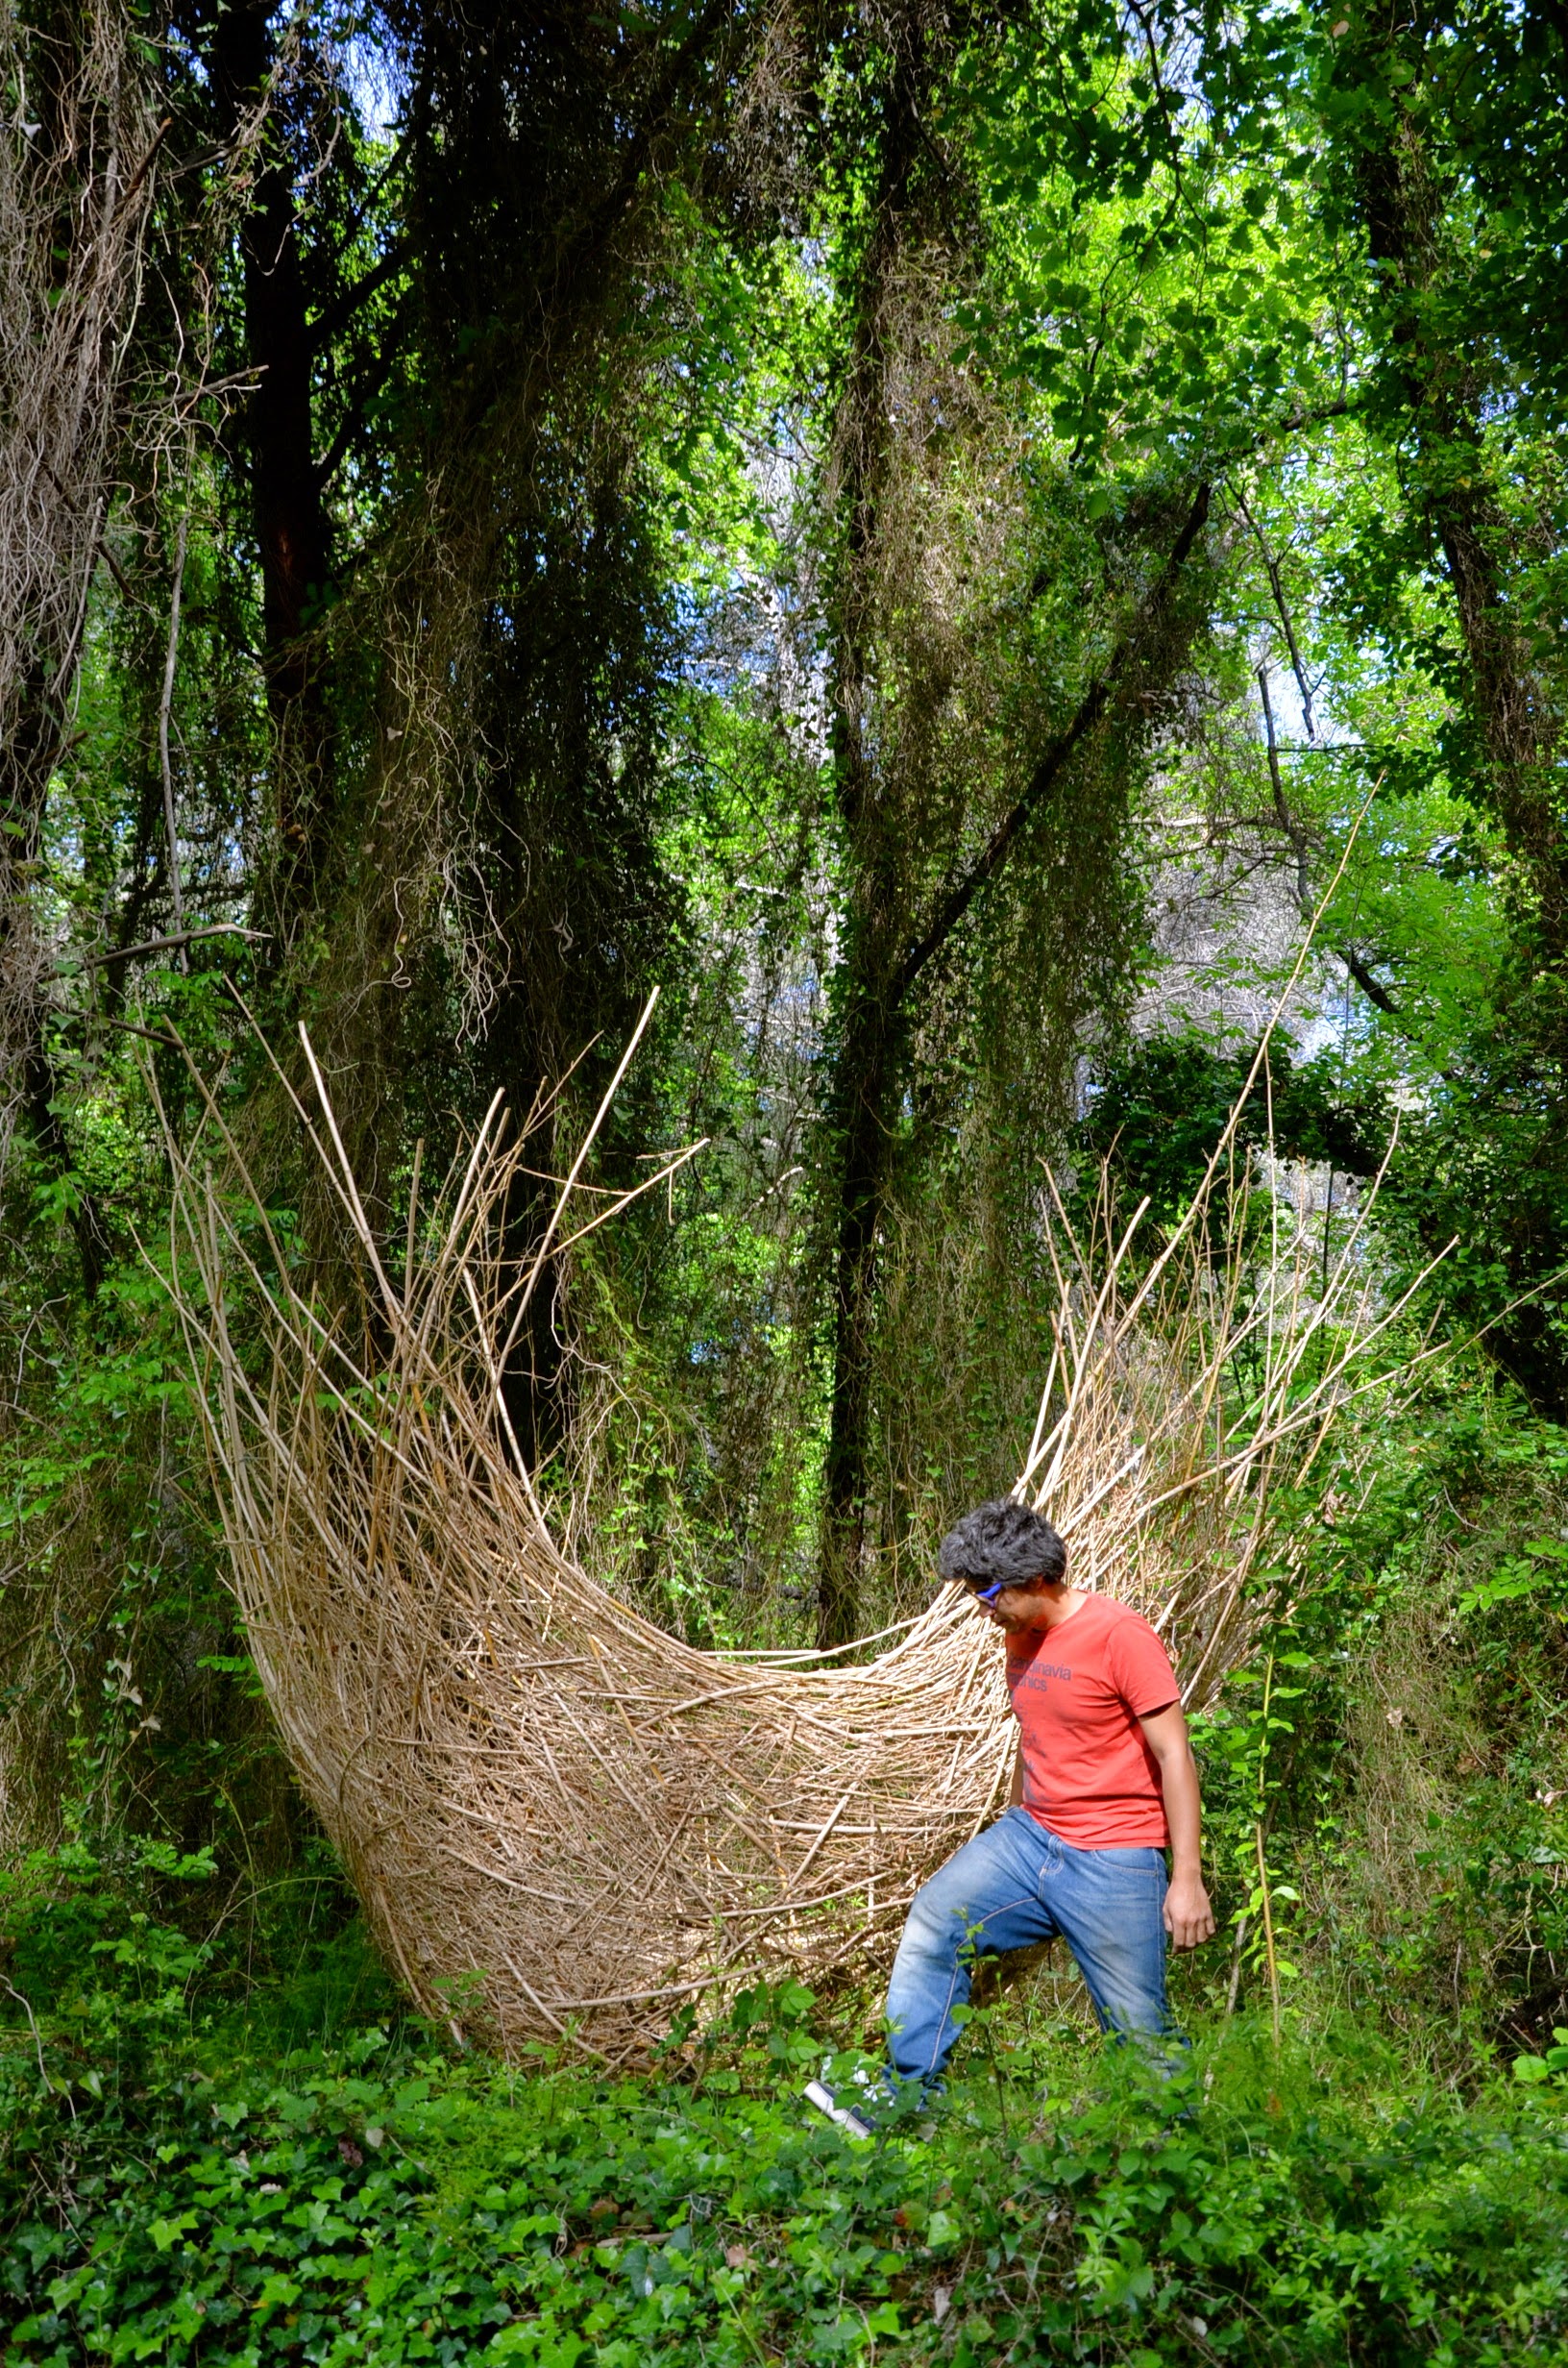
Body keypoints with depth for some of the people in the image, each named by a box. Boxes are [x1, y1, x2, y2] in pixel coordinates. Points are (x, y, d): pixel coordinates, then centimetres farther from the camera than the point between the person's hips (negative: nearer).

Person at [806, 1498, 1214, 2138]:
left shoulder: (1120, 1636, -16)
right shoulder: (1020, 1639, 8)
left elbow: (1175, 1757, -15)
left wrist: (1187, 1880, -16)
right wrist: (1011, 1834, 26)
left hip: (1113, 1863, -7)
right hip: (1030, 1835, 7)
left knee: (1140, 2030, 0)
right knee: (934, 1920, -8)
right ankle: (902, 2101, 0)